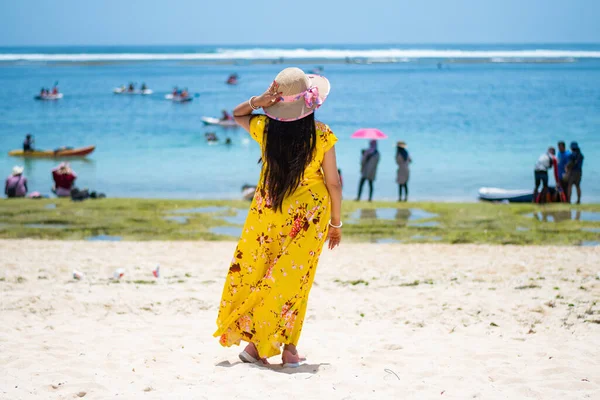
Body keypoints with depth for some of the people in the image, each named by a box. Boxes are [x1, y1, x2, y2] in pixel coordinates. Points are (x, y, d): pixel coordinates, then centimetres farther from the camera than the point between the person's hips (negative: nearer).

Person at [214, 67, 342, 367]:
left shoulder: (265, 128, -10)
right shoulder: (322, 135, -15)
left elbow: (237, 114, 12)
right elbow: (333, 183, -8)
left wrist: (259, 101, -7)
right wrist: (336, 223, 6)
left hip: (268, 210, 1)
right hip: (309, 215, -1)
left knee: (254, 272, 15)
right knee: (294, 279, 9)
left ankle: (255, 343, 17)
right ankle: (289, 348, 14)